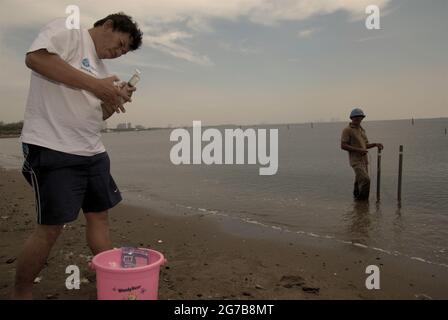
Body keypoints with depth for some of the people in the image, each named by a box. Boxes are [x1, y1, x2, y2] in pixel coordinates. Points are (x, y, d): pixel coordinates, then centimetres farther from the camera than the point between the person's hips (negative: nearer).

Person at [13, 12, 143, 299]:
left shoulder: (99, 67, 22)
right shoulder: (66, 30, -1)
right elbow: (35, 58, -21)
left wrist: (115, 101, 5)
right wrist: (95, 85, -18)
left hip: (92, 152, 9)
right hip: (53, 149, -9)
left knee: (100, 215, 11)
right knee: (51, 226, -4)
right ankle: (20, 293, 16)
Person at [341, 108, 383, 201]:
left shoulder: (362, 129, 18)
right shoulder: (347, 130, -7)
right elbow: (343, 146, -14)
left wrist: (375, 144, 7)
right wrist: (358, 150, -20)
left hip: (364, 160, 8)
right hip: (356, 160, -8)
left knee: (359, 181, 12)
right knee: (365, 180, -18)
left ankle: (357, 197, 25)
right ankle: (363, 199, -4)